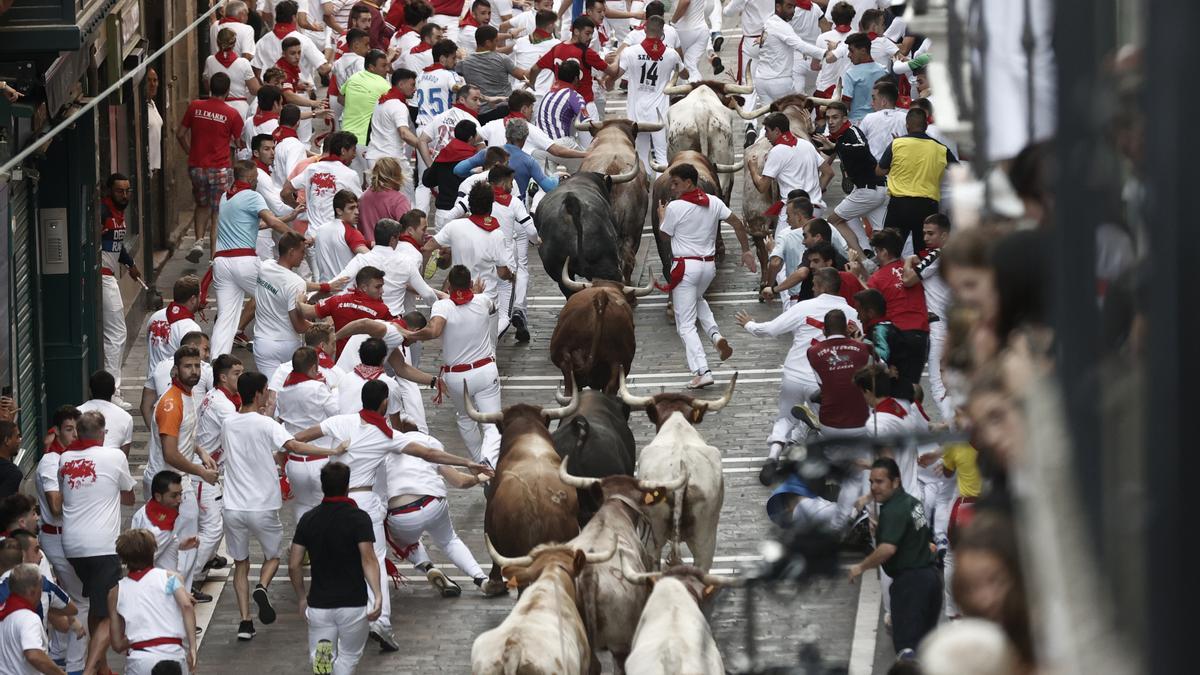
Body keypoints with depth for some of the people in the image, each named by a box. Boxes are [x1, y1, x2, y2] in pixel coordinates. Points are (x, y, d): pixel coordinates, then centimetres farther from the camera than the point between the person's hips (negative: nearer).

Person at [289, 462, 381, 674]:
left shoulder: (308, 520, 3)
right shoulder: (359, 518, -9)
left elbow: (294, 565, 3)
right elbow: (368, 560, -20)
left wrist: (302, 598, 17)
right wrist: (378, 595, -24)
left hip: (319, 603, 2)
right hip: (353, 604, -2)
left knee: (317, 658, 12)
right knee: (349, 657, 19)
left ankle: (323, 652, -23)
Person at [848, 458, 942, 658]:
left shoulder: (894, 510, -19)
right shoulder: (913, 502, 11)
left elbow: (887, 549, -32)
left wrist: (861, 567, -19)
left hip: (909, 582, -10)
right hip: (930, 577, 10)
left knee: (905, 644, -10)